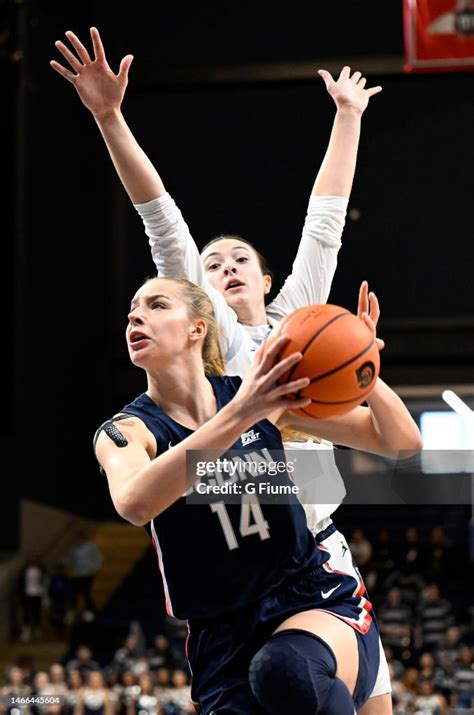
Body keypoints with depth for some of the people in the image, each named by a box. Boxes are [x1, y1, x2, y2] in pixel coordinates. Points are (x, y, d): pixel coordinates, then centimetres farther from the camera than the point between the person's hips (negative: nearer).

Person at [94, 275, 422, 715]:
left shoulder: (266, 396, 4)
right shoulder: (123, 433, -1)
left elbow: (403, 442, 7)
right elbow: (134, 503, -27)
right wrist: (239, 415, -36)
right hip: (224, 641, 1)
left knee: (285, 670, -34)